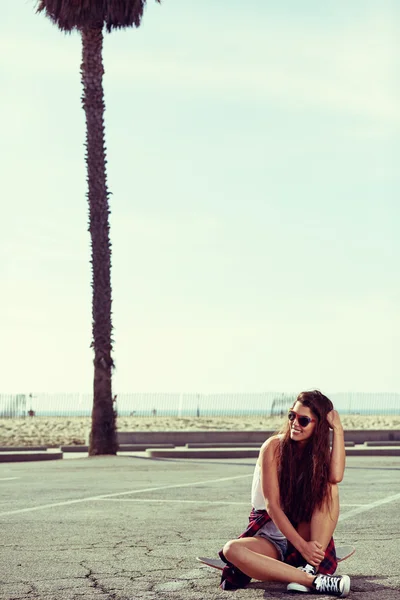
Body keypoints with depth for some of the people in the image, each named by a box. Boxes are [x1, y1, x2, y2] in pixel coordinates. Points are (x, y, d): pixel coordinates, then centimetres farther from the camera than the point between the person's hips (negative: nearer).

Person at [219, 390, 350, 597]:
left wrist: (337, 429, -20)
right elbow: (272, 505, -17)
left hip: (304, 532, 2)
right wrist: (301, 545, -25)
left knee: (328, 486, -22)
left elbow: (336, 477, -25)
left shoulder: (320, 451, 1)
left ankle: (310, 567, -30)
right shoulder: (274, 447, -11)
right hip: (269, 537, -2)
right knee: (231, 550, -35)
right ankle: (313, 581, -43)